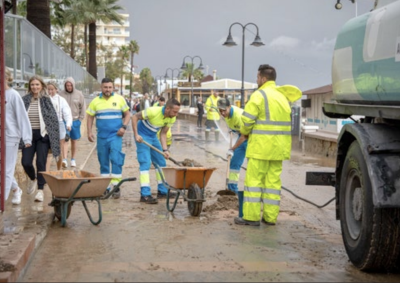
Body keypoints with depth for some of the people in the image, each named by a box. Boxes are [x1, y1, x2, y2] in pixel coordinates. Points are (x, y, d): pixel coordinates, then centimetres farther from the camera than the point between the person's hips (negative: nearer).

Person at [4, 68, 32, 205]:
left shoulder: (13, 95, -9)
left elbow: (22, 117, -9)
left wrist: (26, 138, -12)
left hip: (10, 136, -5)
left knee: (7, 169, 0)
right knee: (4, 168, 13)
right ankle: (16, 189, 34)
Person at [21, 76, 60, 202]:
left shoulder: (46, 100, 0)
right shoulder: (25, 100, 4)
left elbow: (54, 119, 1)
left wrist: (54, 138, -4)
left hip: (42, 135, -2)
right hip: (29, 135, 2)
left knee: (41, 163, -6)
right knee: (26, 162, -3)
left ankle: (40, 190, 3)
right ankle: (32, 179, 30)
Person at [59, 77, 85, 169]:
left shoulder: (79, 94, 2)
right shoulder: (61, 94, -1)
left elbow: (83, 107, 7)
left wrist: (80, 119, 2)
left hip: (75, 121, 2)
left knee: (74, 140, 9)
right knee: (65, 140, -11)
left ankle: (73, 159, 19)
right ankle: (64, 160, -16)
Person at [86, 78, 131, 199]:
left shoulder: (119, 99, 2)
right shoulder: (95, 101, 6)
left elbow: (127, 114, 6)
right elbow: (90, 117, 10)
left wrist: (124, 127, -8)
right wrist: (89, 132, 0)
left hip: (115, 135, -2)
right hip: (101, 136, 3)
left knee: (116, 160, -13)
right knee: (103, 162, 8)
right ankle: (105, 187, 18)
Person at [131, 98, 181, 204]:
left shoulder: (172, 119, -10)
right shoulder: (153, 111, -30)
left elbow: (163, 133, -3)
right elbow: (135, 117, -20)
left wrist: (165, 150, -13)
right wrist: (136, 135, -25)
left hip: (153, 137, 8)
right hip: (142, 137, -8)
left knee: (161, 162, 10)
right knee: (145, 163, -15)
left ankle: (162, 191, 22)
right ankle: (145, 194, -16)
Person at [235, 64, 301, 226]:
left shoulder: (259, 95, -10)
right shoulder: (282, 96, 16)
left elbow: (247, 119, -15)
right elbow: (285, 120, 17)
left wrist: (245, 132, 6)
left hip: (261, 145, -7)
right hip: (279, 146, 7)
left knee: (254, 179, -2)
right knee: (273, 180, 9)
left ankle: (251, 216, -2)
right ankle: (270, 216, 12)